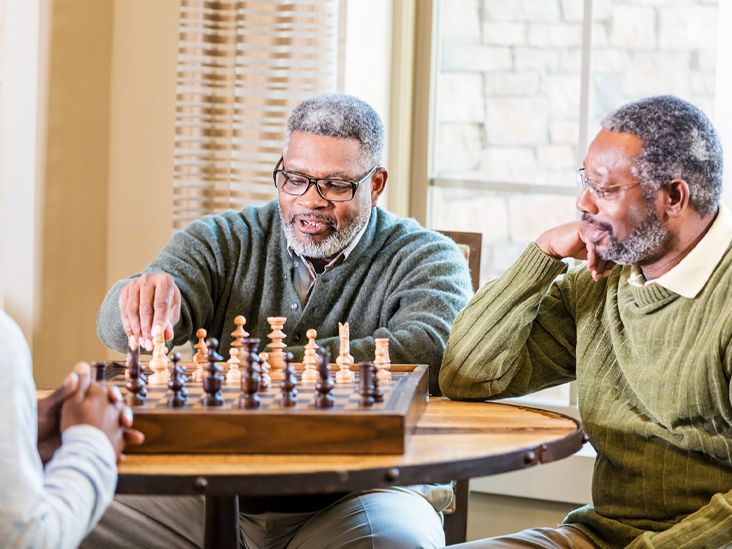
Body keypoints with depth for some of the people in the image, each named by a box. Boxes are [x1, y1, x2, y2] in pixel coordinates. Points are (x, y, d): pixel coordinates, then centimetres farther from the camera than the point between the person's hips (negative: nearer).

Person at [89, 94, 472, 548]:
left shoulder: (426, 259, 3)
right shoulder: (223, 242, 10)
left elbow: (426, 350, -18)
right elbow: (121, 329, -3)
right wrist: (146, 294, -29)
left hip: (357, 496, -2)